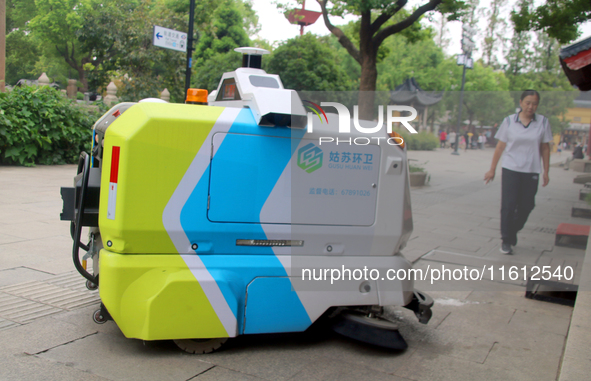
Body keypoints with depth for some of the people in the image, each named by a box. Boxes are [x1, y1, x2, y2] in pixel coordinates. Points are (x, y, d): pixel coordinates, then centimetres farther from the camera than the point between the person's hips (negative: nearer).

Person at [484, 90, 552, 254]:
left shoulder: (543, 122, 3)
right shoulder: (509, 121, 0)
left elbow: (545, 148, 7)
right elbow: (500, 146, 4)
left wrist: (546, 171, 5)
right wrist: (492, 169, 4)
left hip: (532, 171, 2)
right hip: (511, 169, -2)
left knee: (526, 206, 7)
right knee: (508, 205, -4)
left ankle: (513, 231, 33)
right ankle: (506, 241, 7)